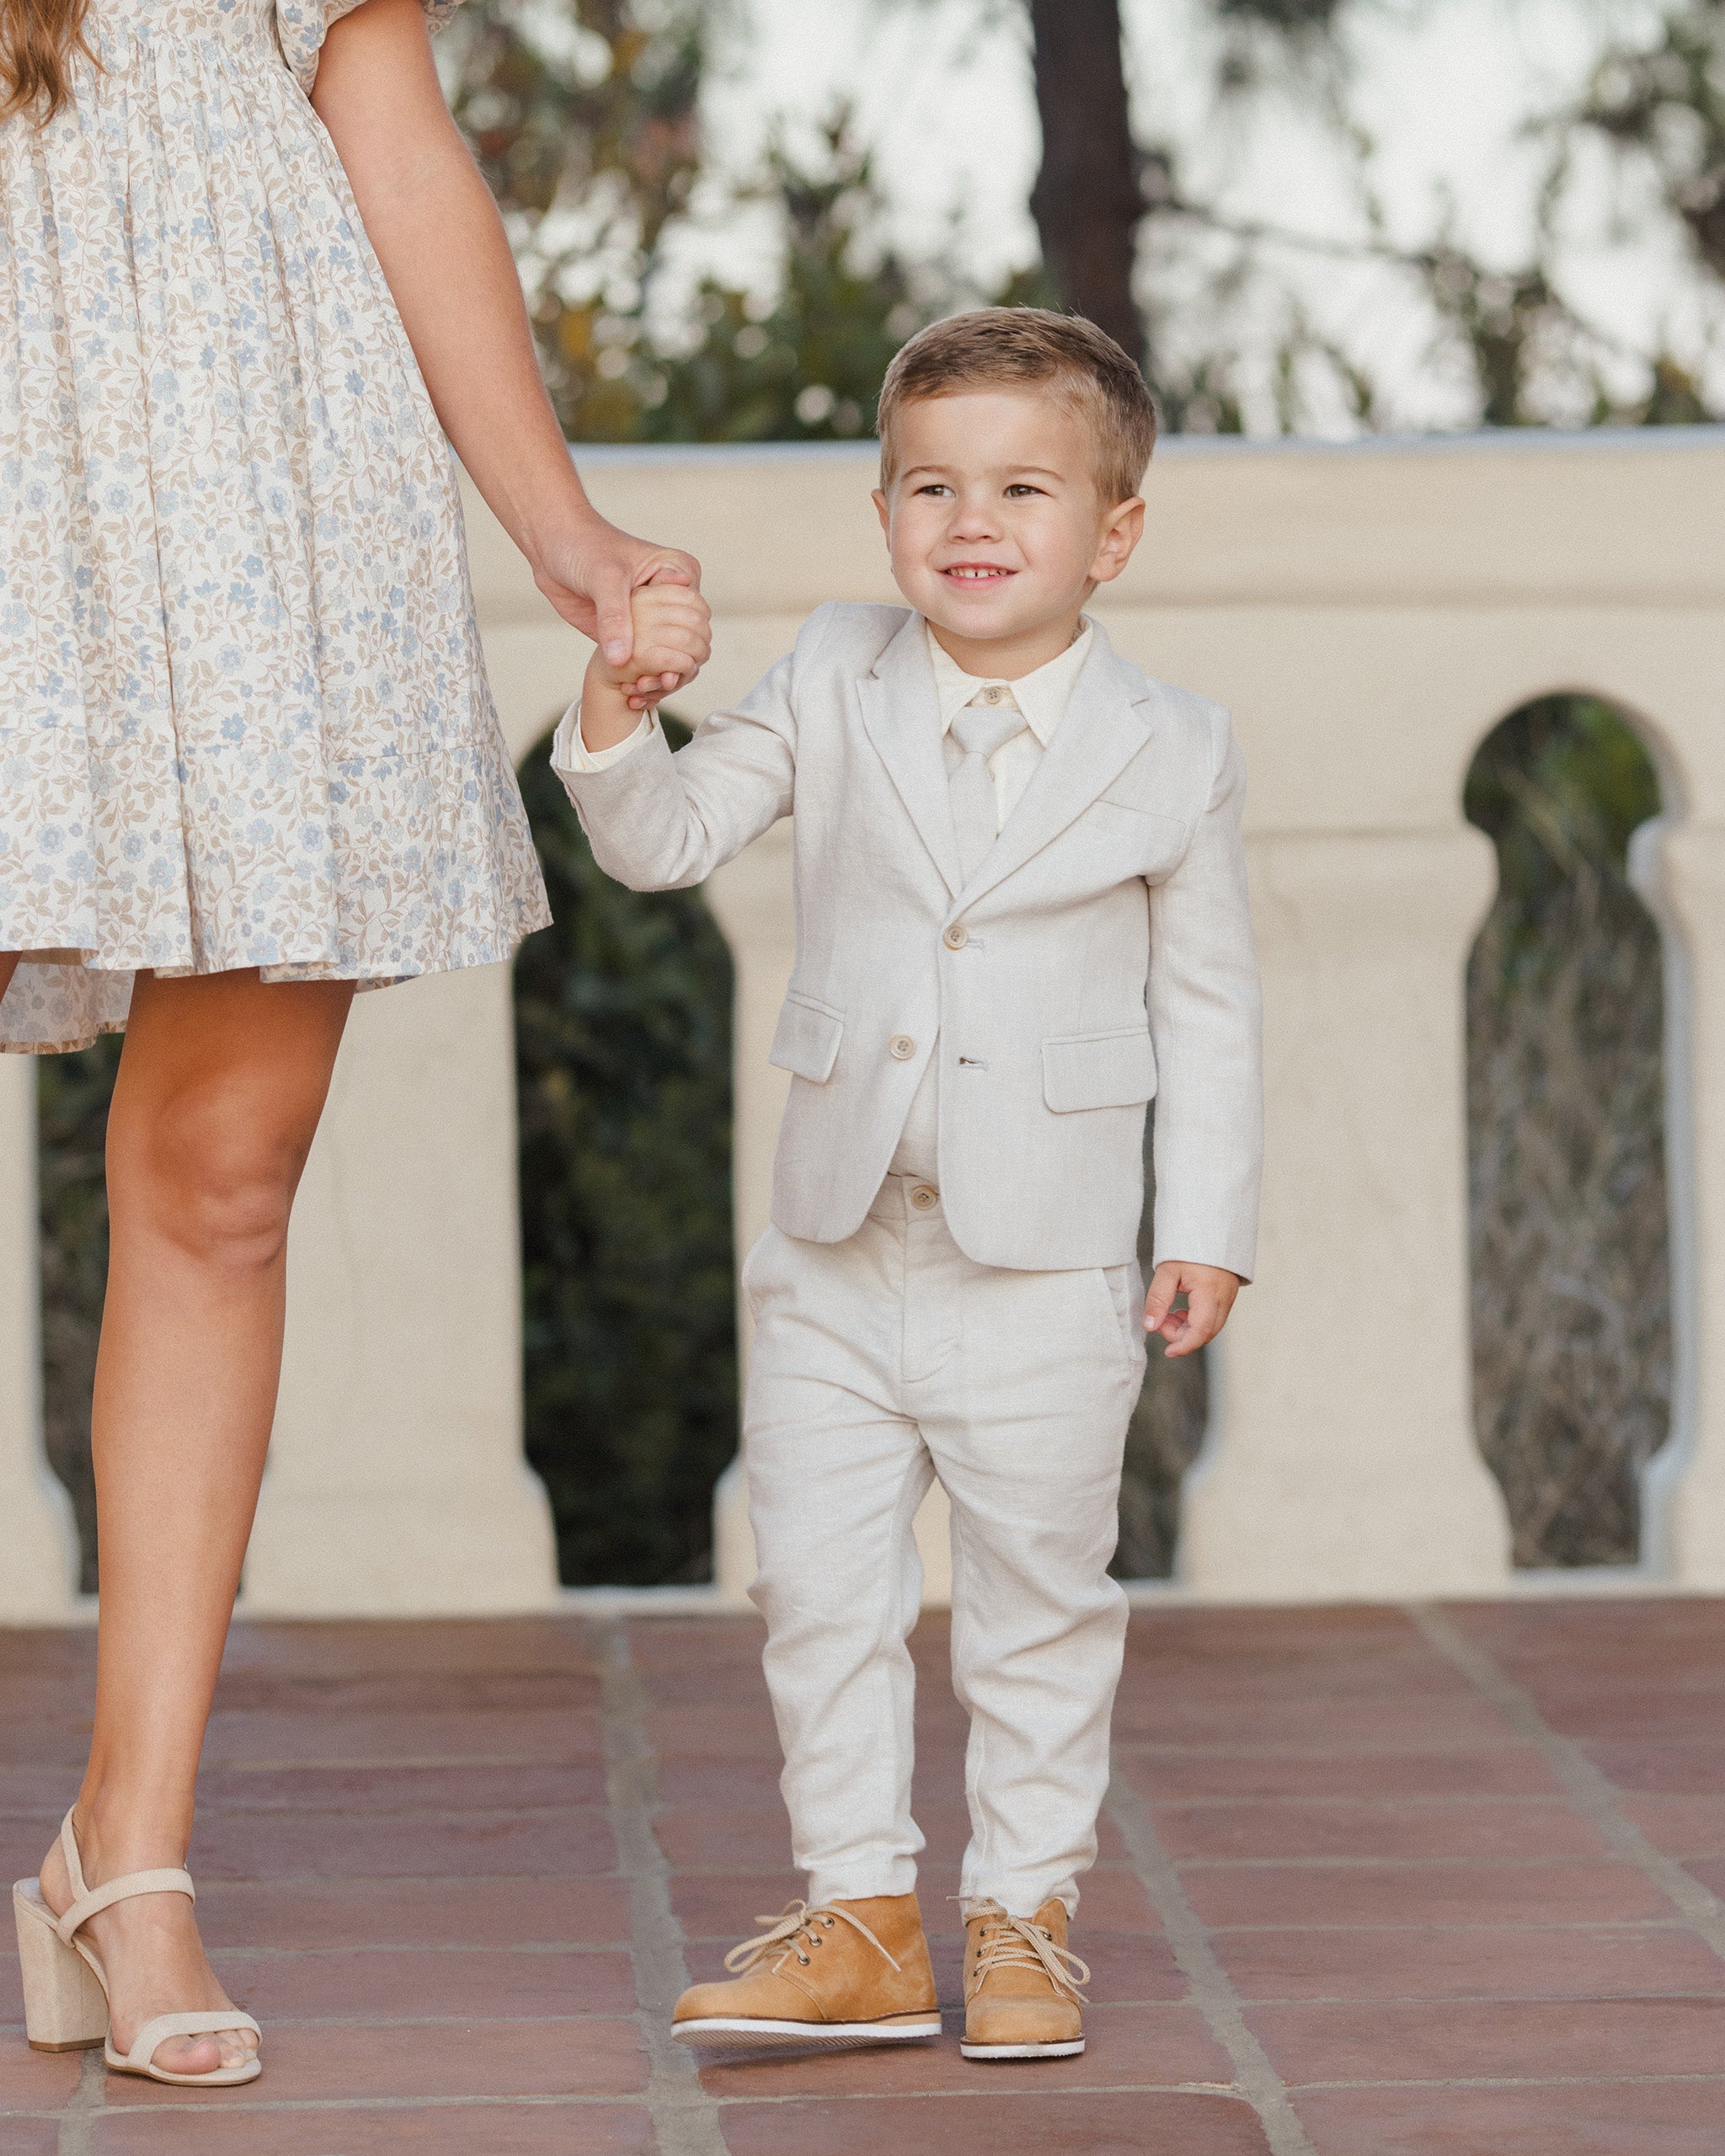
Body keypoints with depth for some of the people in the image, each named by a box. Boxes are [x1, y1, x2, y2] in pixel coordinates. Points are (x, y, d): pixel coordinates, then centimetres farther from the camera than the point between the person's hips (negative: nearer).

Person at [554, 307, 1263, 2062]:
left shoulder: (1173, 755, -3)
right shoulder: (833, 688, 2)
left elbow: (1208, 1009, 3)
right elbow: (665, 840, 0)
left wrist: (1209, 1230, -2)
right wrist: (620, 702, -19)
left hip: (1047, 1275, -2)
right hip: (835, 1258, 3)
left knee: (1037, 1606, 6)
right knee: (818, 1590, 5)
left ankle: (1023, 1915, 19)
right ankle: (860, 1917, 15)